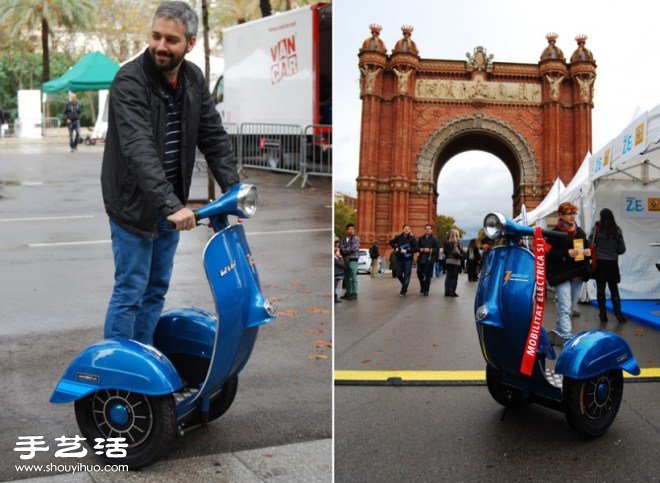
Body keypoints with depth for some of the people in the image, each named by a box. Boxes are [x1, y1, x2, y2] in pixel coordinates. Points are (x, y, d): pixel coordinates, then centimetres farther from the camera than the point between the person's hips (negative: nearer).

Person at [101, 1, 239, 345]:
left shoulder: (194, 79, 4)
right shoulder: (130, 81, -19)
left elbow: (214, 137, 6)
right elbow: (139, 149, -31)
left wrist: (235, 189, -6)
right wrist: (172, 205, -42)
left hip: (171, 206, 7)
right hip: (134, 204, -7)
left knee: (156, 289, 14)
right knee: (130, 291, -2)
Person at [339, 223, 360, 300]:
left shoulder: (355, 239, -2)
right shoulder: (343, 240, 14)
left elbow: (353, 248, -13)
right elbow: (340, 248, 4)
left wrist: (344, 250, -3)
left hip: (353, 260, -6)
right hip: (346, 260, 6)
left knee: (353, 278, -6)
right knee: (346, 278, 10)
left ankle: (354, 294, -4)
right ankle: (348, 293, 18)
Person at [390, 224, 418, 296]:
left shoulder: (412, 238, -5)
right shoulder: (398, 237, 4)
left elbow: (416, 249, -11)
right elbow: (391, 242, 20)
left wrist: (407, 251, -19)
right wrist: (395, 248, 3)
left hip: (408, 260, -4)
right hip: (399, 259, 4)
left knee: (406, 275, -7)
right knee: (399, 275, 9)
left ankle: (403, 291, -4)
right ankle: (405, 287, 32)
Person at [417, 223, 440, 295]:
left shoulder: (434, 239, 1)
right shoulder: (421, 238, 12)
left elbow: (437, 248, -5)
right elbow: (417, 246, 14)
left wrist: (430, 250, -16)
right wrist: (420, 249, -6)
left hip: (430, 259, -3)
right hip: (421, 258, 3)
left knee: (428, 275, -1)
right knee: (419, 273, 1)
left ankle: (426, 290, 5)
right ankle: (422, 287, 24)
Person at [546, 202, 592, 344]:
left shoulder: (580, 232, 13)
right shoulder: (555, 233, -7)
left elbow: (586, 247, 26)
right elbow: (549, 254, -14)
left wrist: (588, 252, 2)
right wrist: (567, 254, -24)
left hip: (577, 274, 7)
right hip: (561, 275, -7)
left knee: (570, 307, 15)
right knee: (565, 308, -15)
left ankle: (559, 332, 31)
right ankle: (567, 338, -22)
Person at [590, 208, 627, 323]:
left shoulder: (596, 229, -8)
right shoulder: (617, 230, -7)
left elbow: (590, 245, -7)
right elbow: (622, 249, -3)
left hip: (599, 263, 0)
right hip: (612, 263, 0)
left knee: (600, 289, 7)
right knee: (614, 289, 12)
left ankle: (603, 315, 10)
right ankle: (619, 314, 9)